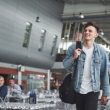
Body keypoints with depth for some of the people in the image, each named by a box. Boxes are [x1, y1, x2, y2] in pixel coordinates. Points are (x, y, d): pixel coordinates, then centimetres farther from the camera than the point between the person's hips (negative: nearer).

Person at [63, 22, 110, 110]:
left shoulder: (101, 51, -6)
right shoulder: (73, 48, -4)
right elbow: (65, 66, -2)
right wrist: (73, 58, -22)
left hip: (93, 90, -2)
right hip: (77, 90, 2)